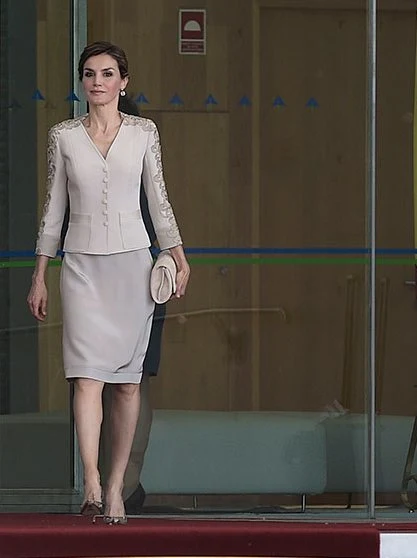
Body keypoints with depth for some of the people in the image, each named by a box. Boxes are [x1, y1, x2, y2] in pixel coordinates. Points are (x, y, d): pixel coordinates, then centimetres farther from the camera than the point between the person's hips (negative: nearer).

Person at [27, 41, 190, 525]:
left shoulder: (143, 132, 4)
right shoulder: (63, 136, 4)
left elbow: (158, 199, 9)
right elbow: (54, 206, 8)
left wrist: (179, 258, 3)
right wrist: (39, 276, 8)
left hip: (131, 260, 1)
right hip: (82, 263, -1)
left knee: (127, 379, 2)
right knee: (88, 374, -13)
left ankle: (116, 487, 9)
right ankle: (91, 487, -21)